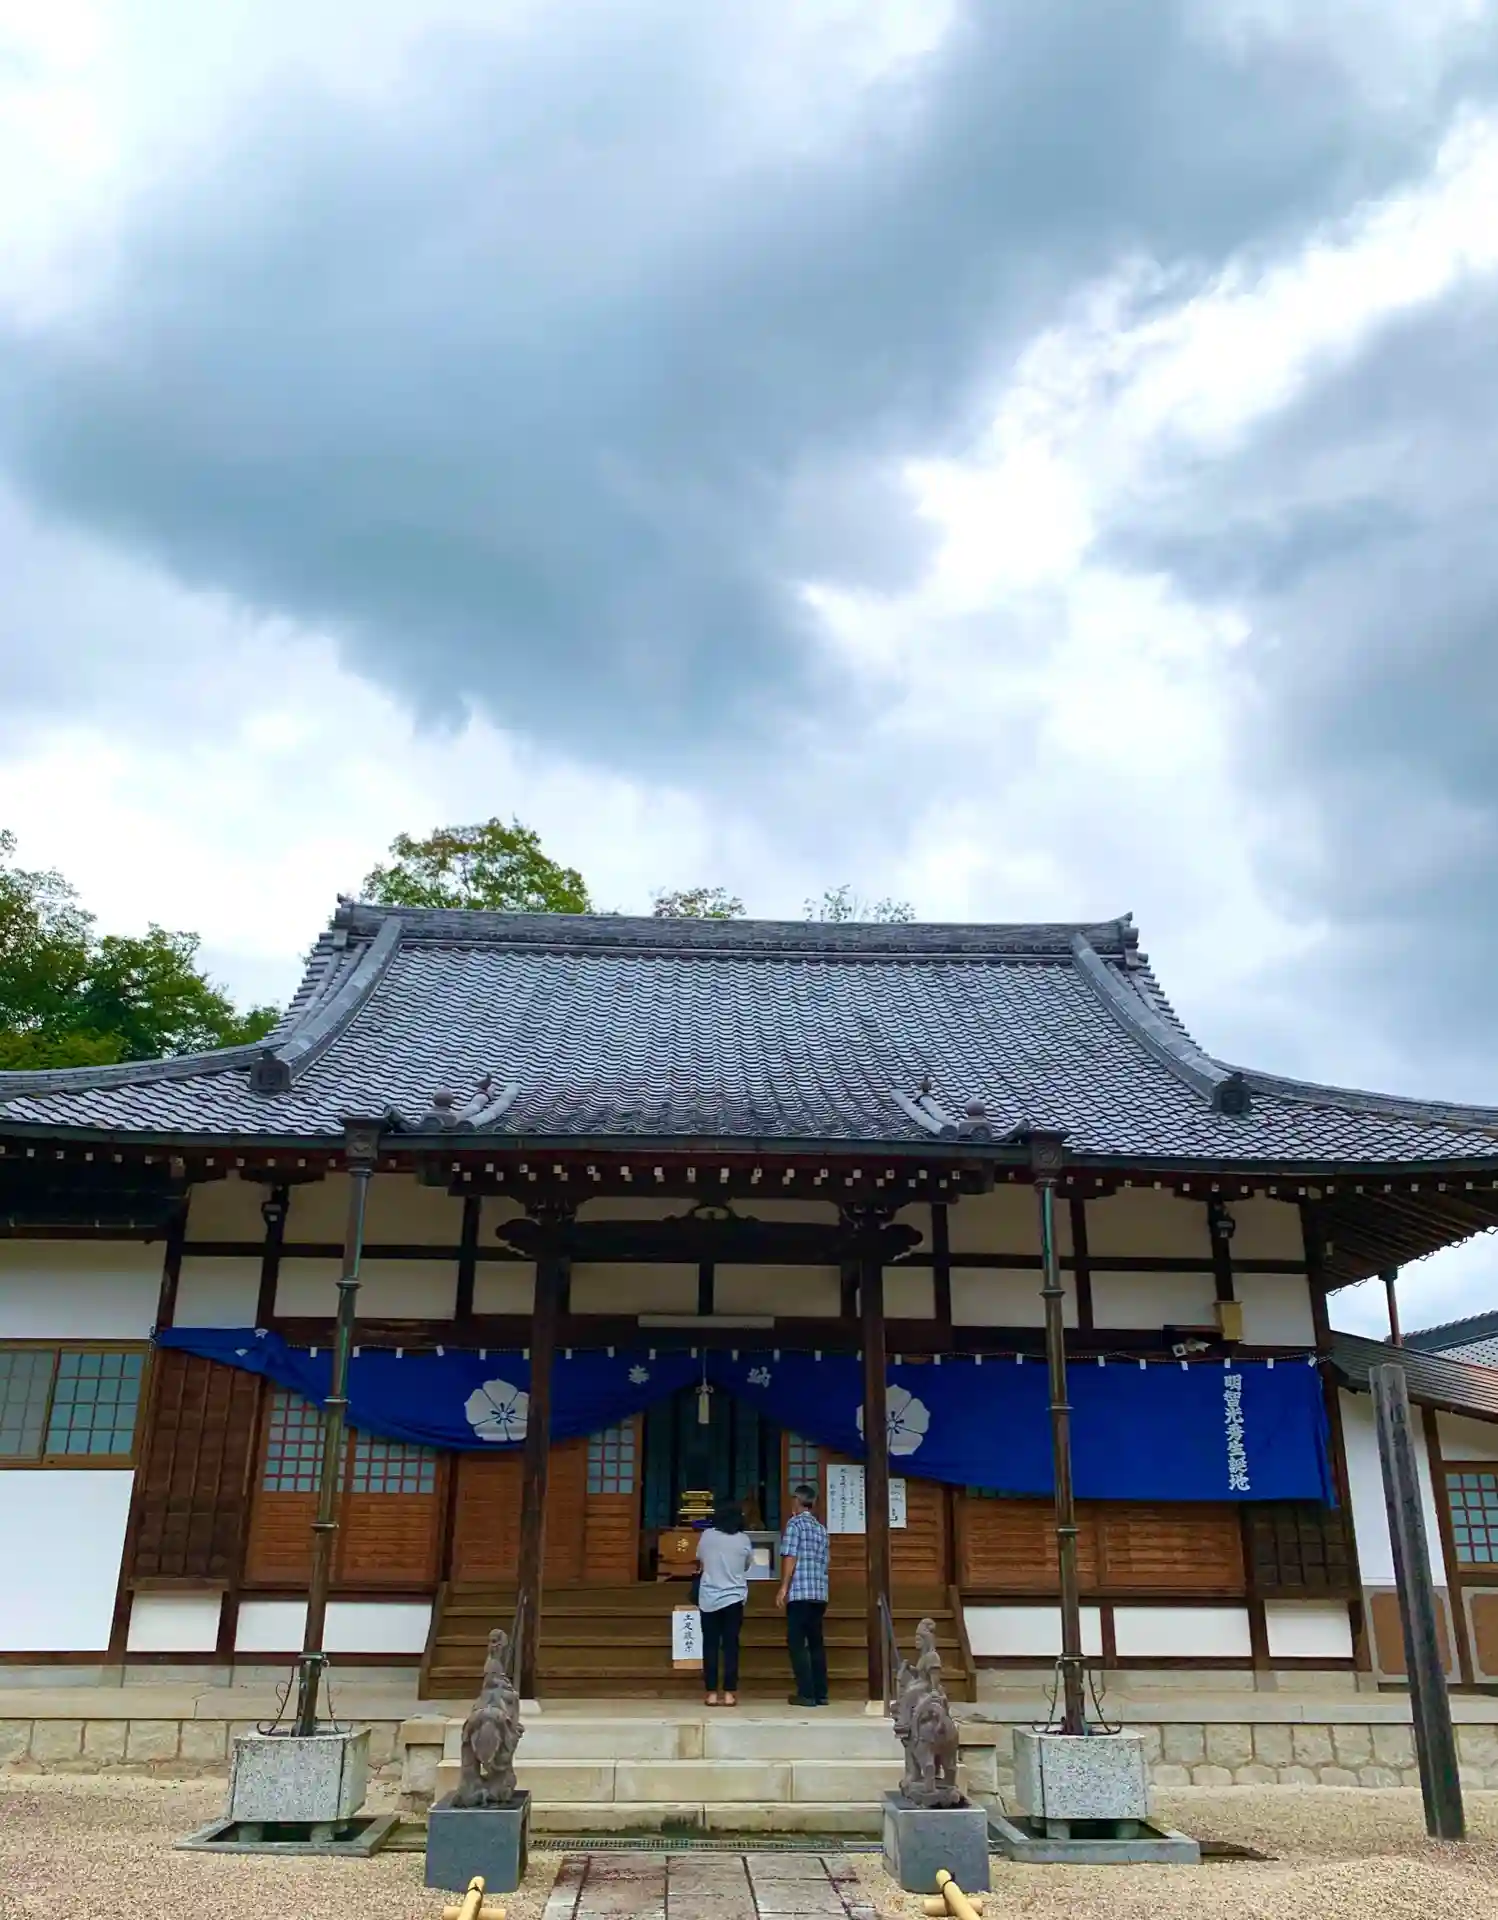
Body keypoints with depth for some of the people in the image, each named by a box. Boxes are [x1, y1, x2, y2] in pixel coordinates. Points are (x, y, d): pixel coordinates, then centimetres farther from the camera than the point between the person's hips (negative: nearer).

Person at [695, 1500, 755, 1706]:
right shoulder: (744, 1539, -2)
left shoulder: (706, 1535, -1)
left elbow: (700, 1563, 12)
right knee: (731, 1646, 5)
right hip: (733, 1597, 0)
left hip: (709, 1598, 0)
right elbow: (747, 1566, 11)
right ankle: (729, 1693, 3)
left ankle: (711, 1693, 5)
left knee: (710, 1646, 6)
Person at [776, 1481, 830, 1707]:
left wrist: (783, 1588, -9)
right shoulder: (821, 1528, 17)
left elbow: (790, 1557, -10)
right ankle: (820, 1693, 9)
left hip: (799, 1592, -6)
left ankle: (806, 1694, -5)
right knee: (816, 1642, 11)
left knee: (797, 1643, -2)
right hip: (819, 1593, 6)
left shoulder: (795, 1523, -2)